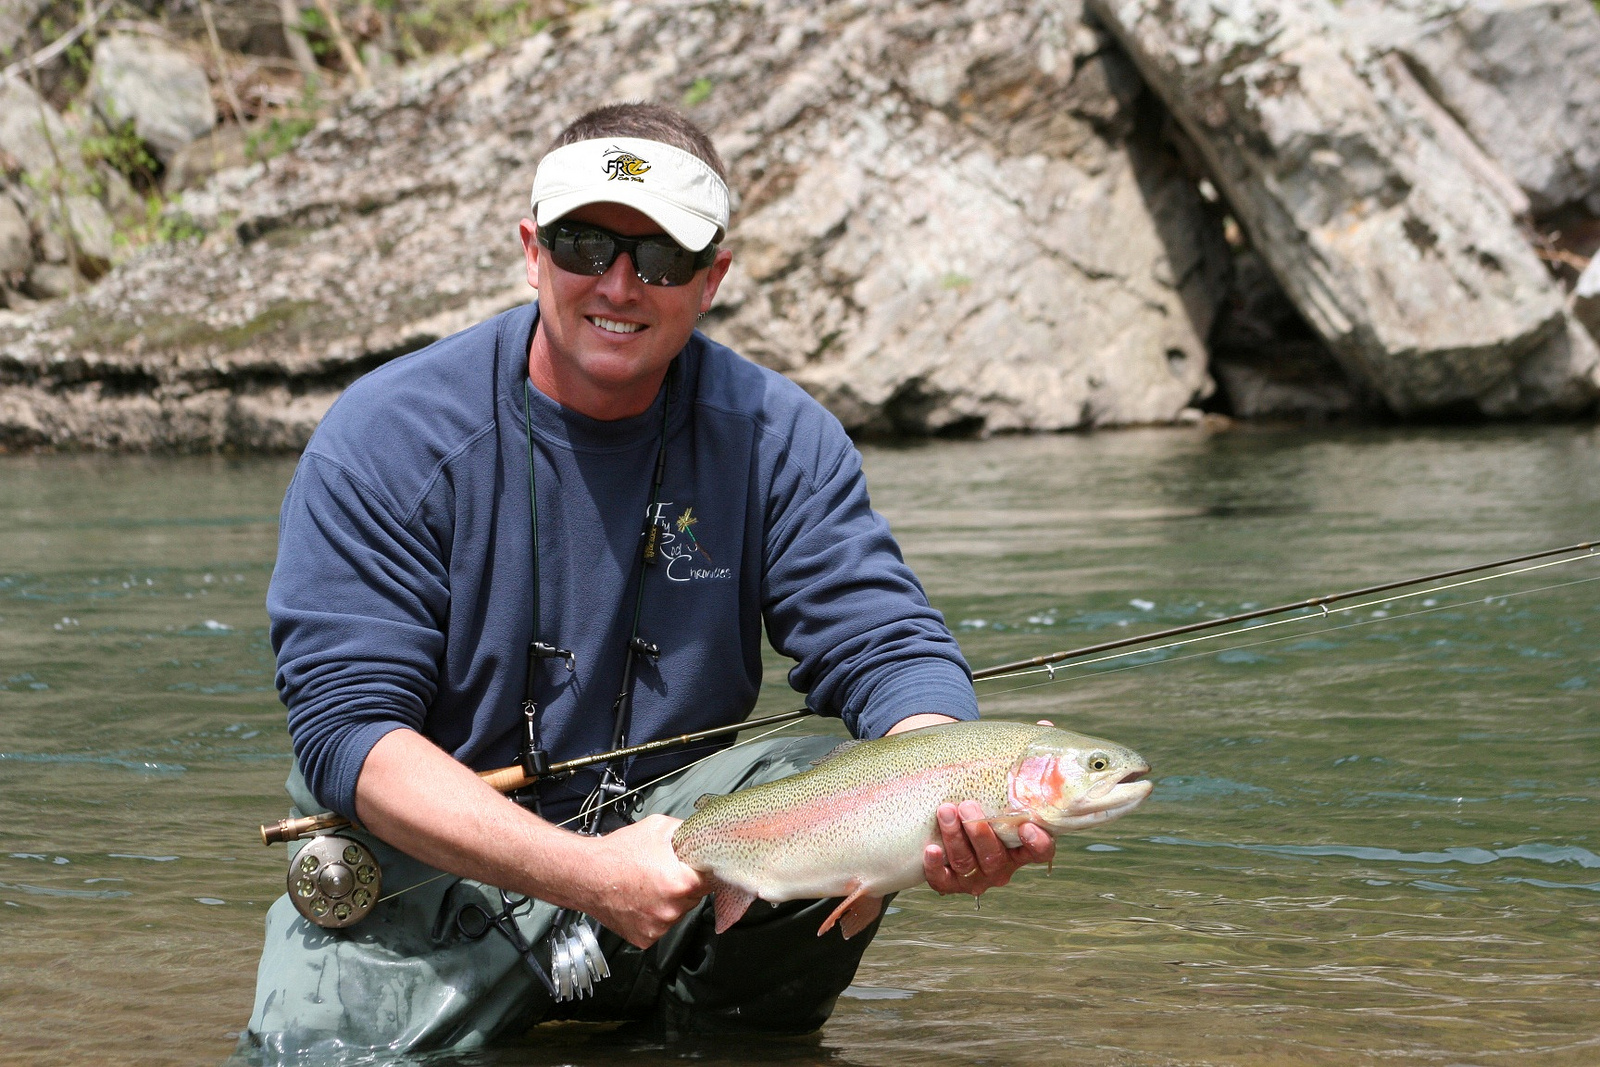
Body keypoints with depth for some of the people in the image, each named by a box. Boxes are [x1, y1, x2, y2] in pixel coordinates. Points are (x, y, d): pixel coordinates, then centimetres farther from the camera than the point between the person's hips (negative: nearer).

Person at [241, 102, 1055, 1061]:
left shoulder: (774, 438, -4)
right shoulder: (389, 440, -12)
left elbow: (889, 649, -11)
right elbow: (347, 725, -18)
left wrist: (958, 806, -36)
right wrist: (582, 874, -32)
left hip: (681, 831, 2)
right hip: (428, 868, -2)